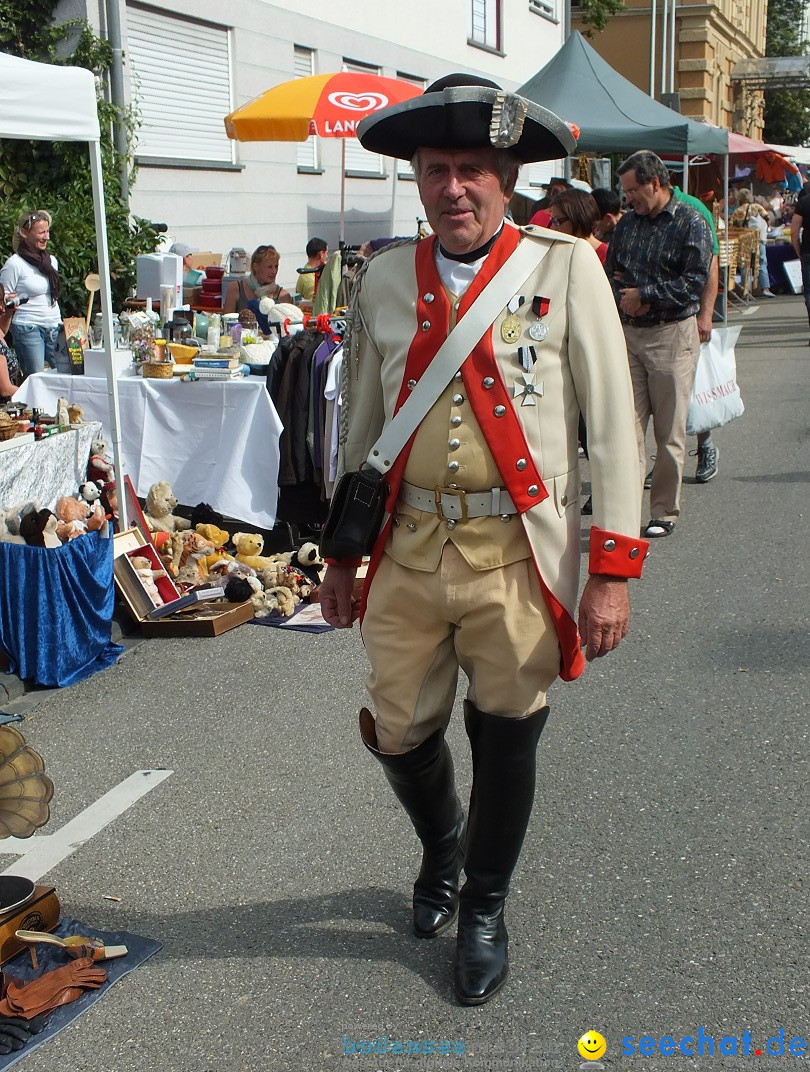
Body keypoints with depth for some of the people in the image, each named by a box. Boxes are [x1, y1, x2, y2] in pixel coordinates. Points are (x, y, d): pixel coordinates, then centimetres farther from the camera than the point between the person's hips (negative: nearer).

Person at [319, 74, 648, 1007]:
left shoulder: (566, 268, -5)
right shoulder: (383, 277, 5)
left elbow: (611, 425, -6)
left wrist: (611, 571, -10)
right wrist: (342, 555, 15)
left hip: (518, 555, -3)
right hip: (407, 548, 3)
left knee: (505, 739, 9)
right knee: (399, 733, 12)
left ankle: (484, 909, 36)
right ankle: (441, 849, 47)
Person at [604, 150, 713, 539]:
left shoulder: (690, 223, -4)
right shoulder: (627, 223, 13)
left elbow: (695, 280, -12)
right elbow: (611, 271, 15)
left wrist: (644, 295, -12)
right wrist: (625, 298, -7)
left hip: (672, 335, -5)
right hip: (628, 333, 5)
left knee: (669, 431, 2)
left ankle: (665, 512, 12)